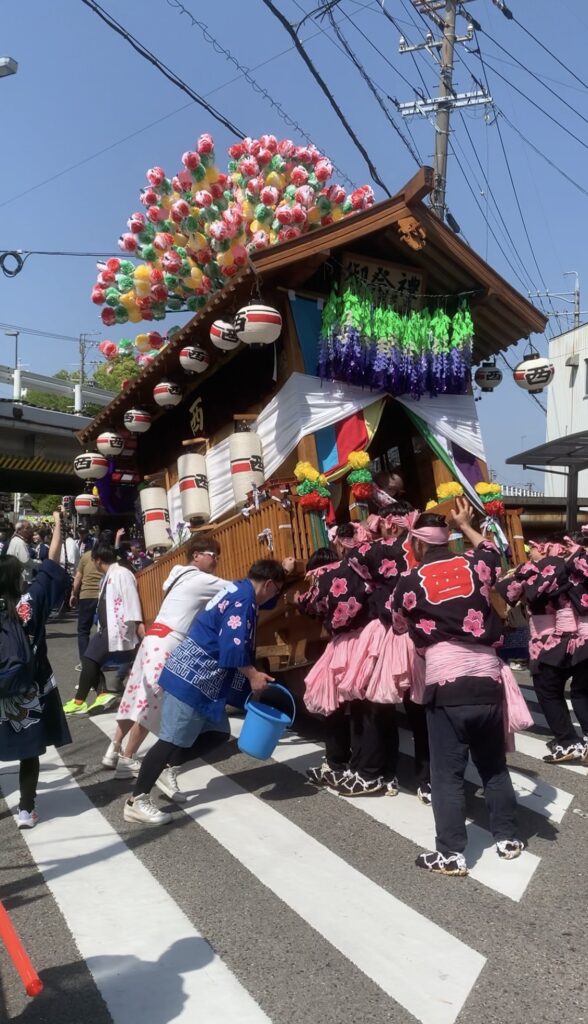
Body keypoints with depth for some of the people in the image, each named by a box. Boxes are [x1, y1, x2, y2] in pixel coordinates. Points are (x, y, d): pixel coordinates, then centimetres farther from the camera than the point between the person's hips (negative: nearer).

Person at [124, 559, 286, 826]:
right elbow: (233, 644, -25)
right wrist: (253, 676, -15)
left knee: (218, 733, 11)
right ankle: (136, 802, 0)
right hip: (191, 678, -11)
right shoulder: (243, 598, -17)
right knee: (172, 739, -7)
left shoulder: (239, 590, 14)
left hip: (201, 678, 11)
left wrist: (281, 570, 39)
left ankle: (166, 772, 18)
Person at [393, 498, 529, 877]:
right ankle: (508, 838, 32)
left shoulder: (410, 582, 1)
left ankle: (452, 854, 12)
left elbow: (401, 627, 18)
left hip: (446, 683, -3)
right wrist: (465, 524, 43)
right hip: (488, 678, 4)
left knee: (447, 773, 7)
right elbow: (493, 552, 32)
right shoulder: (475, 566, 7)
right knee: (494, 765, 21)